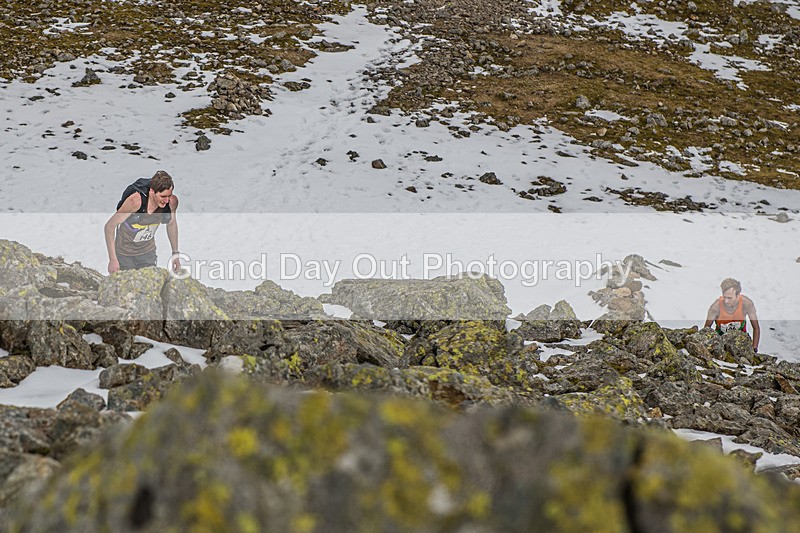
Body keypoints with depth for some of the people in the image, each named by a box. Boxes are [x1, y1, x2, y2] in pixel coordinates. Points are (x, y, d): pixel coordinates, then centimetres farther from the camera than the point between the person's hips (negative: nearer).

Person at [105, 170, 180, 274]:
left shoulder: (172, 202, -19)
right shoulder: (136, 201, -33)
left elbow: (172, 223, 5)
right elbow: (109, 226, -25)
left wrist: (175, 253, 9)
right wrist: (113, 260, -27)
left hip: (148, 252, 4)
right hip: (125, 252, -4)